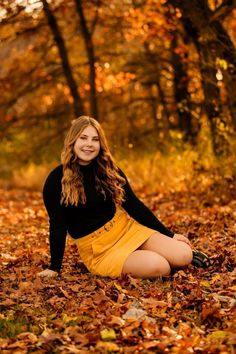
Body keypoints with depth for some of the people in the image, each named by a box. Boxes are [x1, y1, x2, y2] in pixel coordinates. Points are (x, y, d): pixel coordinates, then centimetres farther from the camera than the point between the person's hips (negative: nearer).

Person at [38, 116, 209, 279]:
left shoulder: (109, 169, 1)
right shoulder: (57, 180, -11)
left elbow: (134, 205, 4)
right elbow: (57, 225, -6)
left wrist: (169, 234, 3)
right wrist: (55, 267, -5)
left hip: (127, 228, 4)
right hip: (97, 248, -4)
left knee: (183, 256, -15)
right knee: (158, 267, -27)